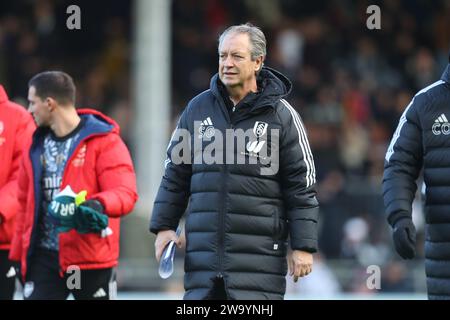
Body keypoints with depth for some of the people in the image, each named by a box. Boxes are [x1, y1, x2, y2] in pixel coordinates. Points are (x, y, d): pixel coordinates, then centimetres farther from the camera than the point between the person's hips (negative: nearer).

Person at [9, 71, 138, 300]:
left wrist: (98, 204, -38)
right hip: (43, 257, 5)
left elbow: (125, 193, -17)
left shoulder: (104, 142, -7)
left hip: (91, 260, -5)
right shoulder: (38, 144, 12)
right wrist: (18, 254, 18)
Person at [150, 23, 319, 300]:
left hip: (259, 256, -4)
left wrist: (303, 247, -4)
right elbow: (176, 173, 18)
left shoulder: (281, 116, -1)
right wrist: (164, 225, 12)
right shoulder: (198, 109, 9)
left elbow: (301, 186, 0)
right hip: (203, 254, 4)